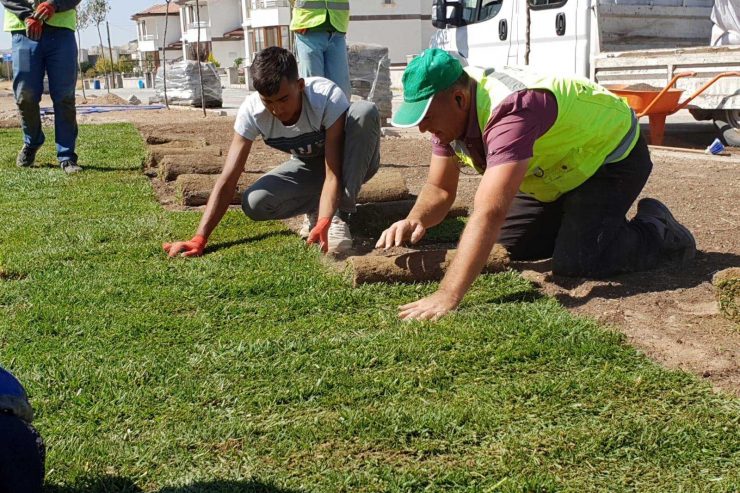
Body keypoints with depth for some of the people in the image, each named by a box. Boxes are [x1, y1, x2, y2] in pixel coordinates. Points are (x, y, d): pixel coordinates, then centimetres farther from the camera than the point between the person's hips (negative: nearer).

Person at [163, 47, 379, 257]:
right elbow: (228, 180, -27)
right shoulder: (251, 111, -26)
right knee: (254, 203, -27)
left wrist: (323, 224, -55)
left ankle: (340, 214, -27)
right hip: (308, 166, 2)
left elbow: (333, 173, -38)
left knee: (365, 111, -35)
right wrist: (199, 239, -36)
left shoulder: (329, 98, -35)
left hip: (347, 165, -2)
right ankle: (319, 207, 1)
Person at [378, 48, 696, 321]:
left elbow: (489, 212, -52)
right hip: (560, 167, 8)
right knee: (504, 246, 4)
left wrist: (447, 298, -58)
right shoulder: (450, 112, -14)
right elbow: (440, 189, -6)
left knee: (574, 263, -23)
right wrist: (416, 220, -30)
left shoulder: (507, 110, -42)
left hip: (610, 154, -8)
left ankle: (656, 228, 4)